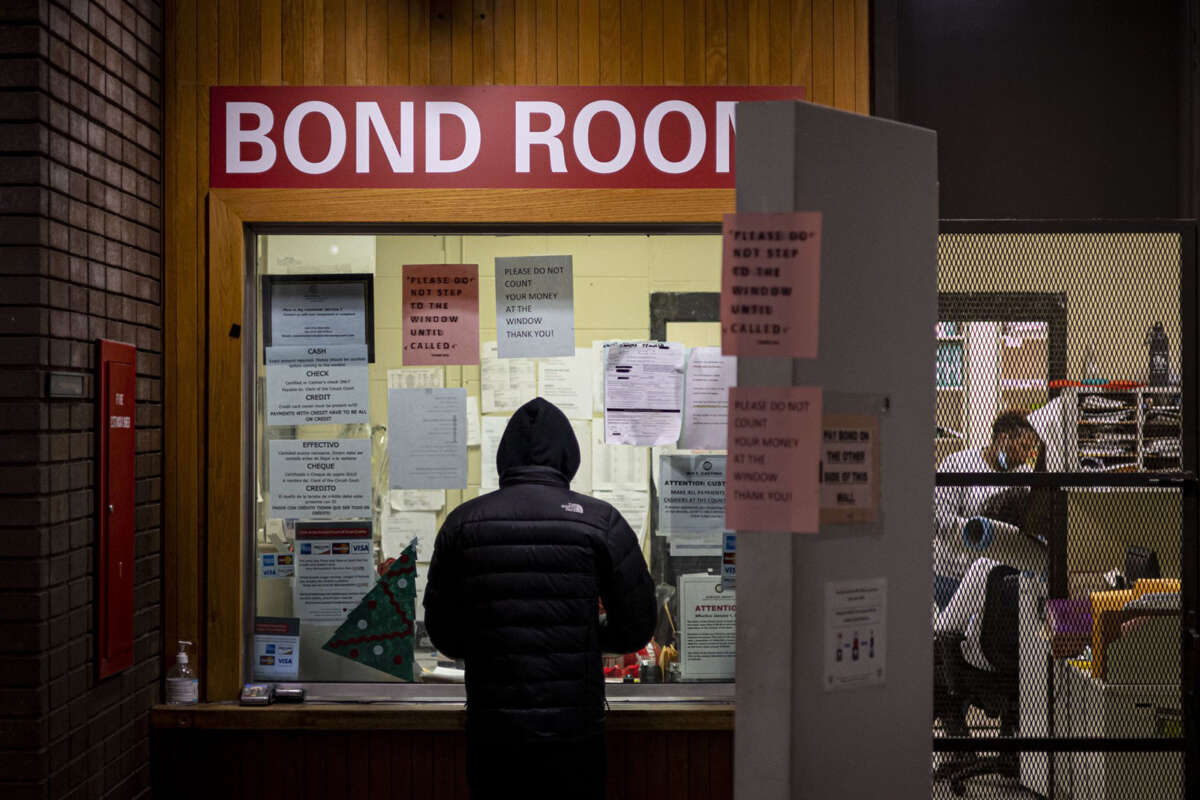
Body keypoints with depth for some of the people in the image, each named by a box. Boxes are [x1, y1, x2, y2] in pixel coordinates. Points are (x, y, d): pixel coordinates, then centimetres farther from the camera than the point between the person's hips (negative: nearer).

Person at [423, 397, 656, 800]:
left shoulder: (463, 522, 0)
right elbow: (636, 628, 0)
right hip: (572, 734, -1)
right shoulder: (599, 521, -5)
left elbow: (443, 634, 6)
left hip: (490, 731, 2)